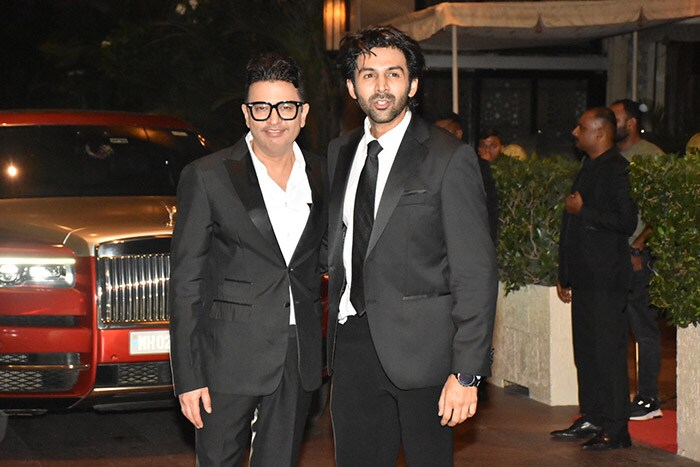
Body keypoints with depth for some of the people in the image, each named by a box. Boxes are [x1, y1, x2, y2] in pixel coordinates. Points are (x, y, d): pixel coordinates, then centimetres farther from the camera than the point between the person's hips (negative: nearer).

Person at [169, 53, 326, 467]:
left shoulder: (321, 176, 7)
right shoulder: (207, 177, -6)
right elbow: (186, 281, -7)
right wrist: (188, 377, -11)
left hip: (299, 355, 4)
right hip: (230, 355, -4)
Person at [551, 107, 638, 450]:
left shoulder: (618, 170, -11)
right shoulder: (588, 169, 17)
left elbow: (627, 222, -20)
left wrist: (583, 211, -16)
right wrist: (565, 275, 21)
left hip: (606, 278, -9)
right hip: (584, 277, 9)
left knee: (609, 352, -6)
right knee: (585, 351, 13)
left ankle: (616, 429, -2)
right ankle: (591, 419, 21)